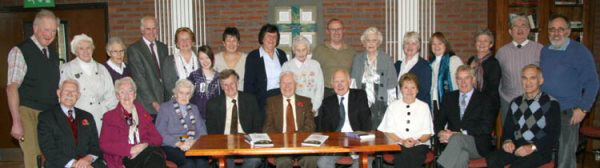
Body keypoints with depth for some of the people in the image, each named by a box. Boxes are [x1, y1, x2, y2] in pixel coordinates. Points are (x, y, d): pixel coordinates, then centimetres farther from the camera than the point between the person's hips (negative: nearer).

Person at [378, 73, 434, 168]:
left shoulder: (424, 106, 13)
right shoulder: (393, 106, 13)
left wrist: (417, 141, -11)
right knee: (401, 158, -33)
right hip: (398, 144, 0)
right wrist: (402, 141, -12)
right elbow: (389, 131, 5)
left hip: (419, 145, 0)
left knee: (413, 156, -33)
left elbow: (428, 133, 9)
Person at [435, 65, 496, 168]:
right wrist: (440, 132, -10)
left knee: (457, 138, -36)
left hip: (478, 146, -2)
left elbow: (486, 127, -3)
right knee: (462, 154, -35)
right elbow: (439, 120, 15)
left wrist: (461, 133, -15)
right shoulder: (449, 98, 21)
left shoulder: (484, 100, 9)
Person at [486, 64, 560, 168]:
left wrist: (532, 147, -20)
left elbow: (553, 135, -7)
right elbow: (507, 127, 18)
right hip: (517, 148, 4)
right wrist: (507, 141, -4)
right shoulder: (515, 103, 17)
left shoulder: (551, 104, 1)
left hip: (540, 150, -4)